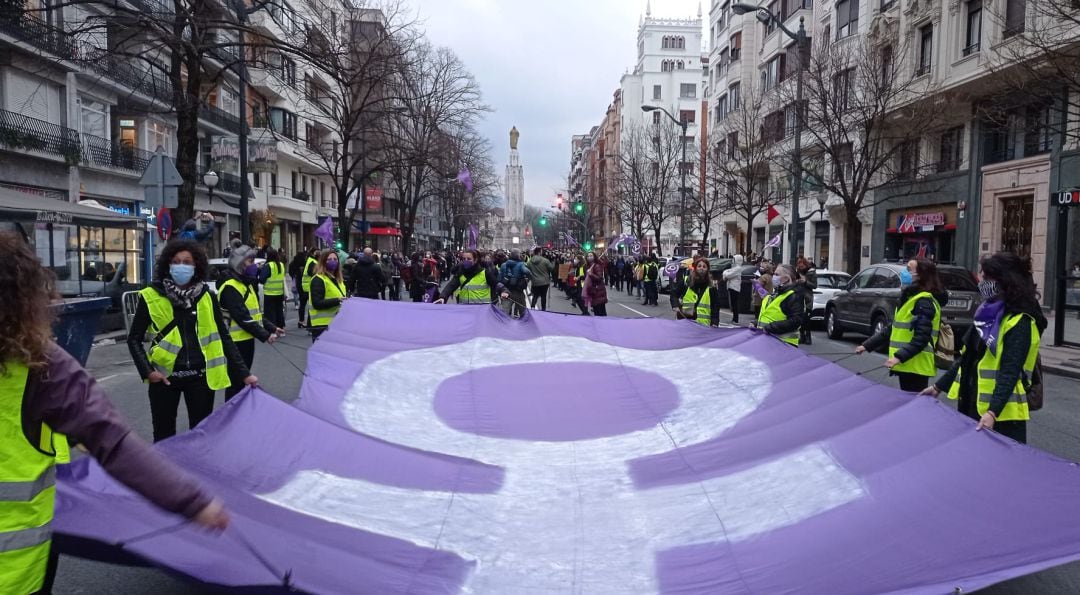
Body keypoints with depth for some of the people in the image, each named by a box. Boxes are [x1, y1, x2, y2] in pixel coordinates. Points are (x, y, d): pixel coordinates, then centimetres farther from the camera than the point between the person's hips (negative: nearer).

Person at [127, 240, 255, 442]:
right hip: (164, 377, -1)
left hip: (201, 376, 1)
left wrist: (244, 373, -2)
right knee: (164, 437, 10)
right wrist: (147, 371, -11)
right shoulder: (151, 296, -5)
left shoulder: (207, 296, 0)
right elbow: (134, 339, 2)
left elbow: (224, 337, 3)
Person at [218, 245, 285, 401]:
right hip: (236, 341, -10)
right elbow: (242, 318, -24)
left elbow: (255, 313, 18)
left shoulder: (246, 283, 15)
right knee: (236, 382, -3)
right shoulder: (230, 287, -17)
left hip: (247, 339, 10)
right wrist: (264, 335, -22)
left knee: (243, 379, 17)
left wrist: (272, 328, 6)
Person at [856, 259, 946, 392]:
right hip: (907, 365, 10)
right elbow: (893, 328, 22)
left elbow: (921, 338, -21)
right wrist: (867, 345, 19)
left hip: (916, 367, -10)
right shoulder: (910, 298, 18)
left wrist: (899, 357, -29)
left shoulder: (924, 302, -13)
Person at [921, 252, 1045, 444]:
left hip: (1002, 415, -8)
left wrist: (992, 412, -31)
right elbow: (967, 357, 16)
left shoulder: (1020, 322, -14)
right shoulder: (989, 312, 11)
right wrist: (938, 386, 16)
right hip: (972, 405, 8)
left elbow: (1010, 372, -22)